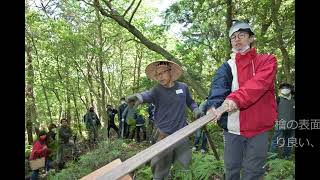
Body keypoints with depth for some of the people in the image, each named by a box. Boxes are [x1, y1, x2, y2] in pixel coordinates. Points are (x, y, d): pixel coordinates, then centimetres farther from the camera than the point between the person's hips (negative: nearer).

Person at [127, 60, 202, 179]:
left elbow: (190, 102, 17)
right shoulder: (157, 90, -7)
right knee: (160, 168, 9)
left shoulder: (183, 87, 1)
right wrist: (140, 96, -53)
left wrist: (195, 109, -4)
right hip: (164, 135, -2)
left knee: (185, 165, 17)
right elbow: (148, 94, -31)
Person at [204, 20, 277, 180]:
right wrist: (213, 105, -37)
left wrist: (236, 98, -35)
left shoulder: (267, 60, 3)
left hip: (259, 128, -1)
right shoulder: (226, 67, 5)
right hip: (232, 128, 1)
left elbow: (259, 83, -18)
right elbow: (218, 88, -15)